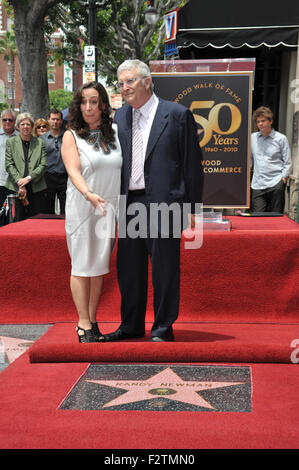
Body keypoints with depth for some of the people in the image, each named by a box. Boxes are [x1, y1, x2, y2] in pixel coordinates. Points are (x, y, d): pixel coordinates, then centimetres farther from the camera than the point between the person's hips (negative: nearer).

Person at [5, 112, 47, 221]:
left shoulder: (40, 143, 9)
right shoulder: (11, 142, 9)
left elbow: (43, 165, 2)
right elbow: (9, 165, 1)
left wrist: (29, 178, -11)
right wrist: (19, 182, -11)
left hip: (36, 188, 1)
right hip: (16, 188, -1)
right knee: (18, 220, -1)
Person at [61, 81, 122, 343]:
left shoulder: (115, 133, 10)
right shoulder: (72, 136, -1)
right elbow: (74, 171, -13)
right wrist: (88, 194, -31)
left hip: (108, 208, 3)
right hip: (81, 208, -3)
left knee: (100, 265, 7)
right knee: (82, 266, -1)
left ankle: (92, 321, 15)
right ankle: (84, 324, 6)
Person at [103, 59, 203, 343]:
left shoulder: (178, 115, -3)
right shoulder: (120, 116, 12)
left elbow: (192, 163, -4)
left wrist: (191, 207, -7)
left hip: (162, 203, -5)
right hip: (130, 203, 6)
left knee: (164, 270, 2)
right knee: (128, 269, 12)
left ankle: (163, 328, 15)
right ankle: (131, 326, 25)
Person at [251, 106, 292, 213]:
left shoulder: (281, 138, 2)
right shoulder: (252, 138, 11)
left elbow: (287, 162, 3)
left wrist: (283, 177, -7)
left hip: (276, 184, -3)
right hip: (257, 184, 3)